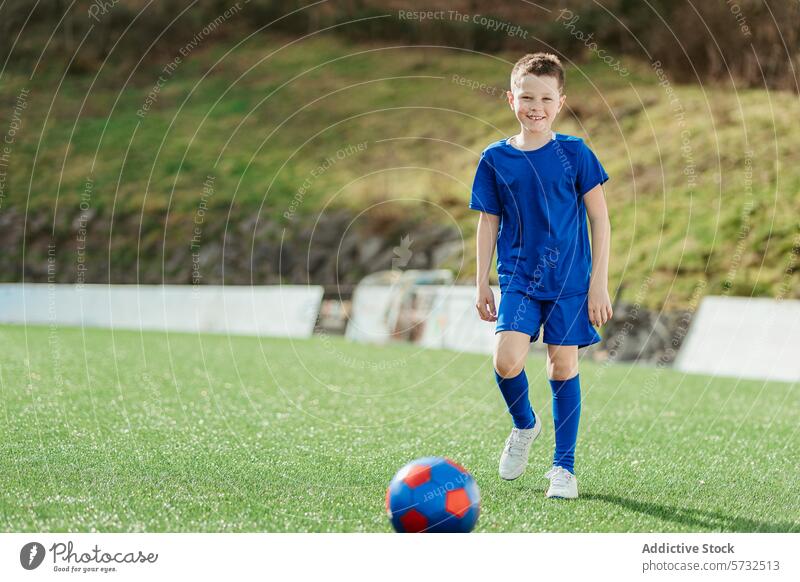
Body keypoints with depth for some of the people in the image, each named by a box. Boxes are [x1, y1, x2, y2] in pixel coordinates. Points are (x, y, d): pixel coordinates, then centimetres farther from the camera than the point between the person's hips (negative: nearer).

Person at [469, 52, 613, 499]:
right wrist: (483, 284, 8)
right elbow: (488, 223, 9)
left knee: (564, 366, 0)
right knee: (507, 360, -17)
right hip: (518, 278, 1)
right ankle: (524, 425, 15)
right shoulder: (495, 159, 2)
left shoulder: (574, 154, -3)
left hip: (569, 279, -1)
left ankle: (564, 466, 13)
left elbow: (599, 218, 0)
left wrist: (599, 282, -4)